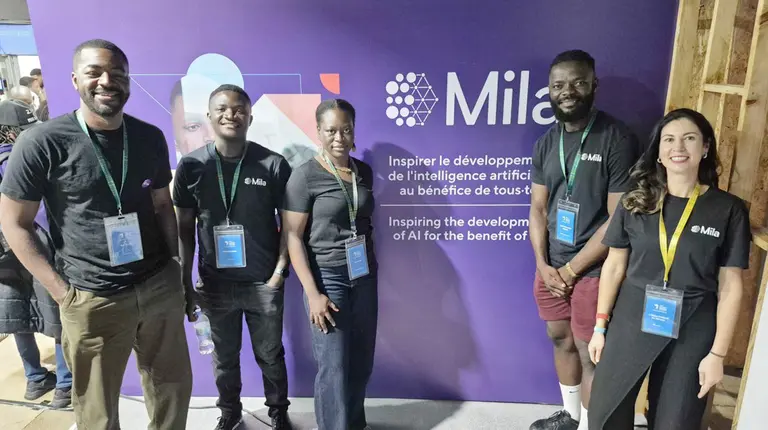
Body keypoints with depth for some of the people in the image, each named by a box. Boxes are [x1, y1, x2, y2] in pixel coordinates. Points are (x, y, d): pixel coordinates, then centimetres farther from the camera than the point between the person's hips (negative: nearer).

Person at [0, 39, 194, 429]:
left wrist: (177, 269, 7)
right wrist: (61, 291, -9)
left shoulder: (150, 137, 2)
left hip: (161, 288, 3)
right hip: (92, 300, -3)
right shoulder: (41, 142, -10)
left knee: (173, 389, 16)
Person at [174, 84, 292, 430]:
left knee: (270, 355, 13)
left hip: (263, 283, -1)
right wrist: (184, 280, 3)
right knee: (224, 357, 18)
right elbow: (185, 227, 4)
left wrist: (279, 272, -8)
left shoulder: (273, 165, -8)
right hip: (215, 283, 2)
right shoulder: (192, 166, -3)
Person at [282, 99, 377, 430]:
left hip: (364, 277, 5)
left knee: (362, 362, 14)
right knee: (334, 366, 1)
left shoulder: (364, 172, 4)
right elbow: (293, 237, -12)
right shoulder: (305, 176, -12)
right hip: (328, 278, -5)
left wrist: (372, 268, 14)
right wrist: (313, 293, -16)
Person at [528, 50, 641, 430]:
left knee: (590, 353, 5)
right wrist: (544, 265, -5)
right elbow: (538, 209, 6)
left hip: (592, 270, -6)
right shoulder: (547, 142, 5)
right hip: (551, 266, 6)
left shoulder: (618, 139, -13)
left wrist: (572, 269, -12)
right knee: (561, 340, 19)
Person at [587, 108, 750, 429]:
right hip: (631, 322, 1)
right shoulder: (635, 202, -2)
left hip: (692, 331, -1)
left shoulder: (729, 210, -5)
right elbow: (614, 266, 2)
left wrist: (718, 353, -6)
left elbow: (730, 287, -4)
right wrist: (600, 325, 3)